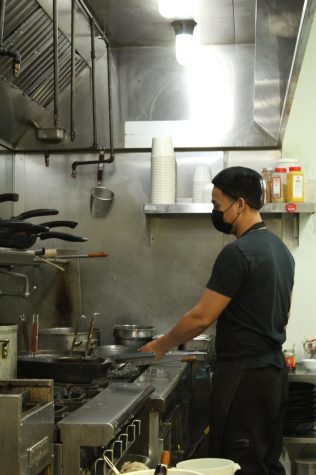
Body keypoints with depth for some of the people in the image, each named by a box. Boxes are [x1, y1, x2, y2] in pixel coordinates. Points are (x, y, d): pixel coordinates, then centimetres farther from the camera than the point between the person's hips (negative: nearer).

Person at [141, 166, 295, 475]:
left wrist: (162, 345, -3)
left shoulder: (237, 253, -18)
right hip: (274, 370, 10)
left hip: (244, 377, -10)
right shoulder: (280, 249, 12)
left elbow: (202, 317, -16)